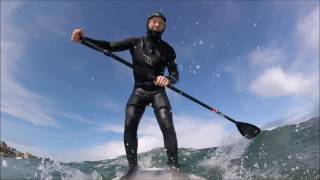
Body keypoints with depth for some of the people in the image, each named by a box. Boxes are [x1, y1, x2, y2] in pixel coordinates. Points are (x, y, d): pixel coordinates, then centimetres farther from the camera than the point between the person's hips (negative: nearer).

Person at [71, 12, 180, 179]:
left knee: (167, 126, -19)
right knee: (129, 127, -15)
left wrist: (168, 79, -29)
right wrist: (84, 38, -16)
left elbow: (175, 75, -4)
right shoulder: (135, 42, 3)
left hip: (157, 91, 0)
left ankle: (173, 167, -9)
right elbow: (109, 46, -2)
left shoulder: (167, 49, 1)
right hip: (139, 91, 1)